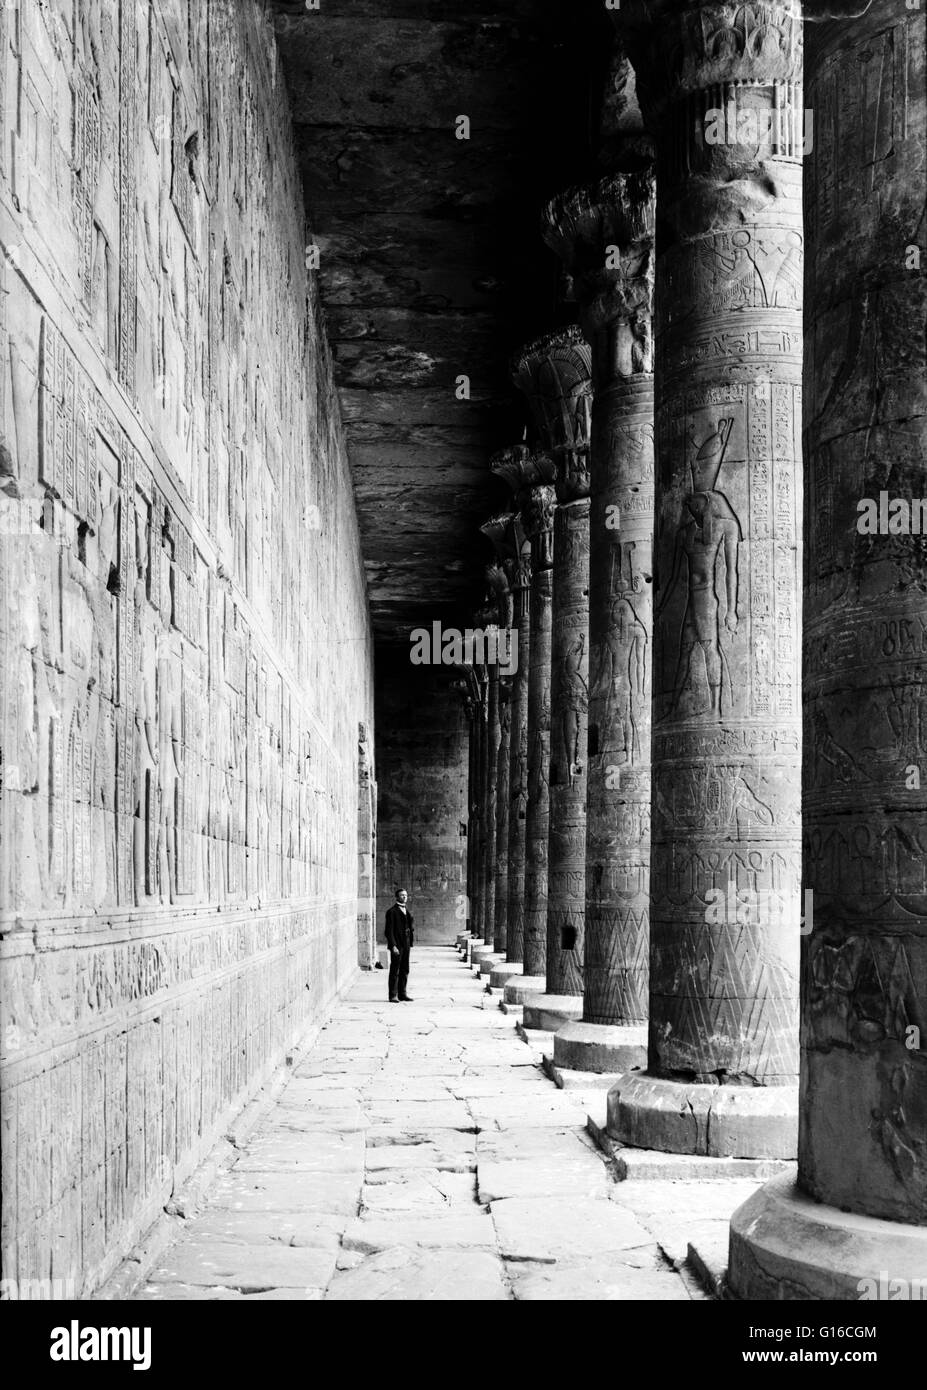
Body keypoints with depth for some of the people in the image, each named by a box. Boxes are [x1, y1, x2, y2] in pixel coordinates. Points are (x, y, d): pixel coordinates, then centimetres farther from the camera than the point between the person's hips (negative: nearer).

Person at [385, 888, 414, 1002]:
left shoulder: (406, 911, 15)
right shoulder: (392, 912, -8)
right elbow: (389, 931, -12)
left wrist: (411, 942, 11)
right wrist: (393, 946, -19)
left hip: (406, 944, 7)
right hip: (397, 945, -7)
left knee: (405, 971, 10)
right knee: (395, 971, -3)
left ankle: (402, 994, 17)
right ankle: (393, 996, 1)